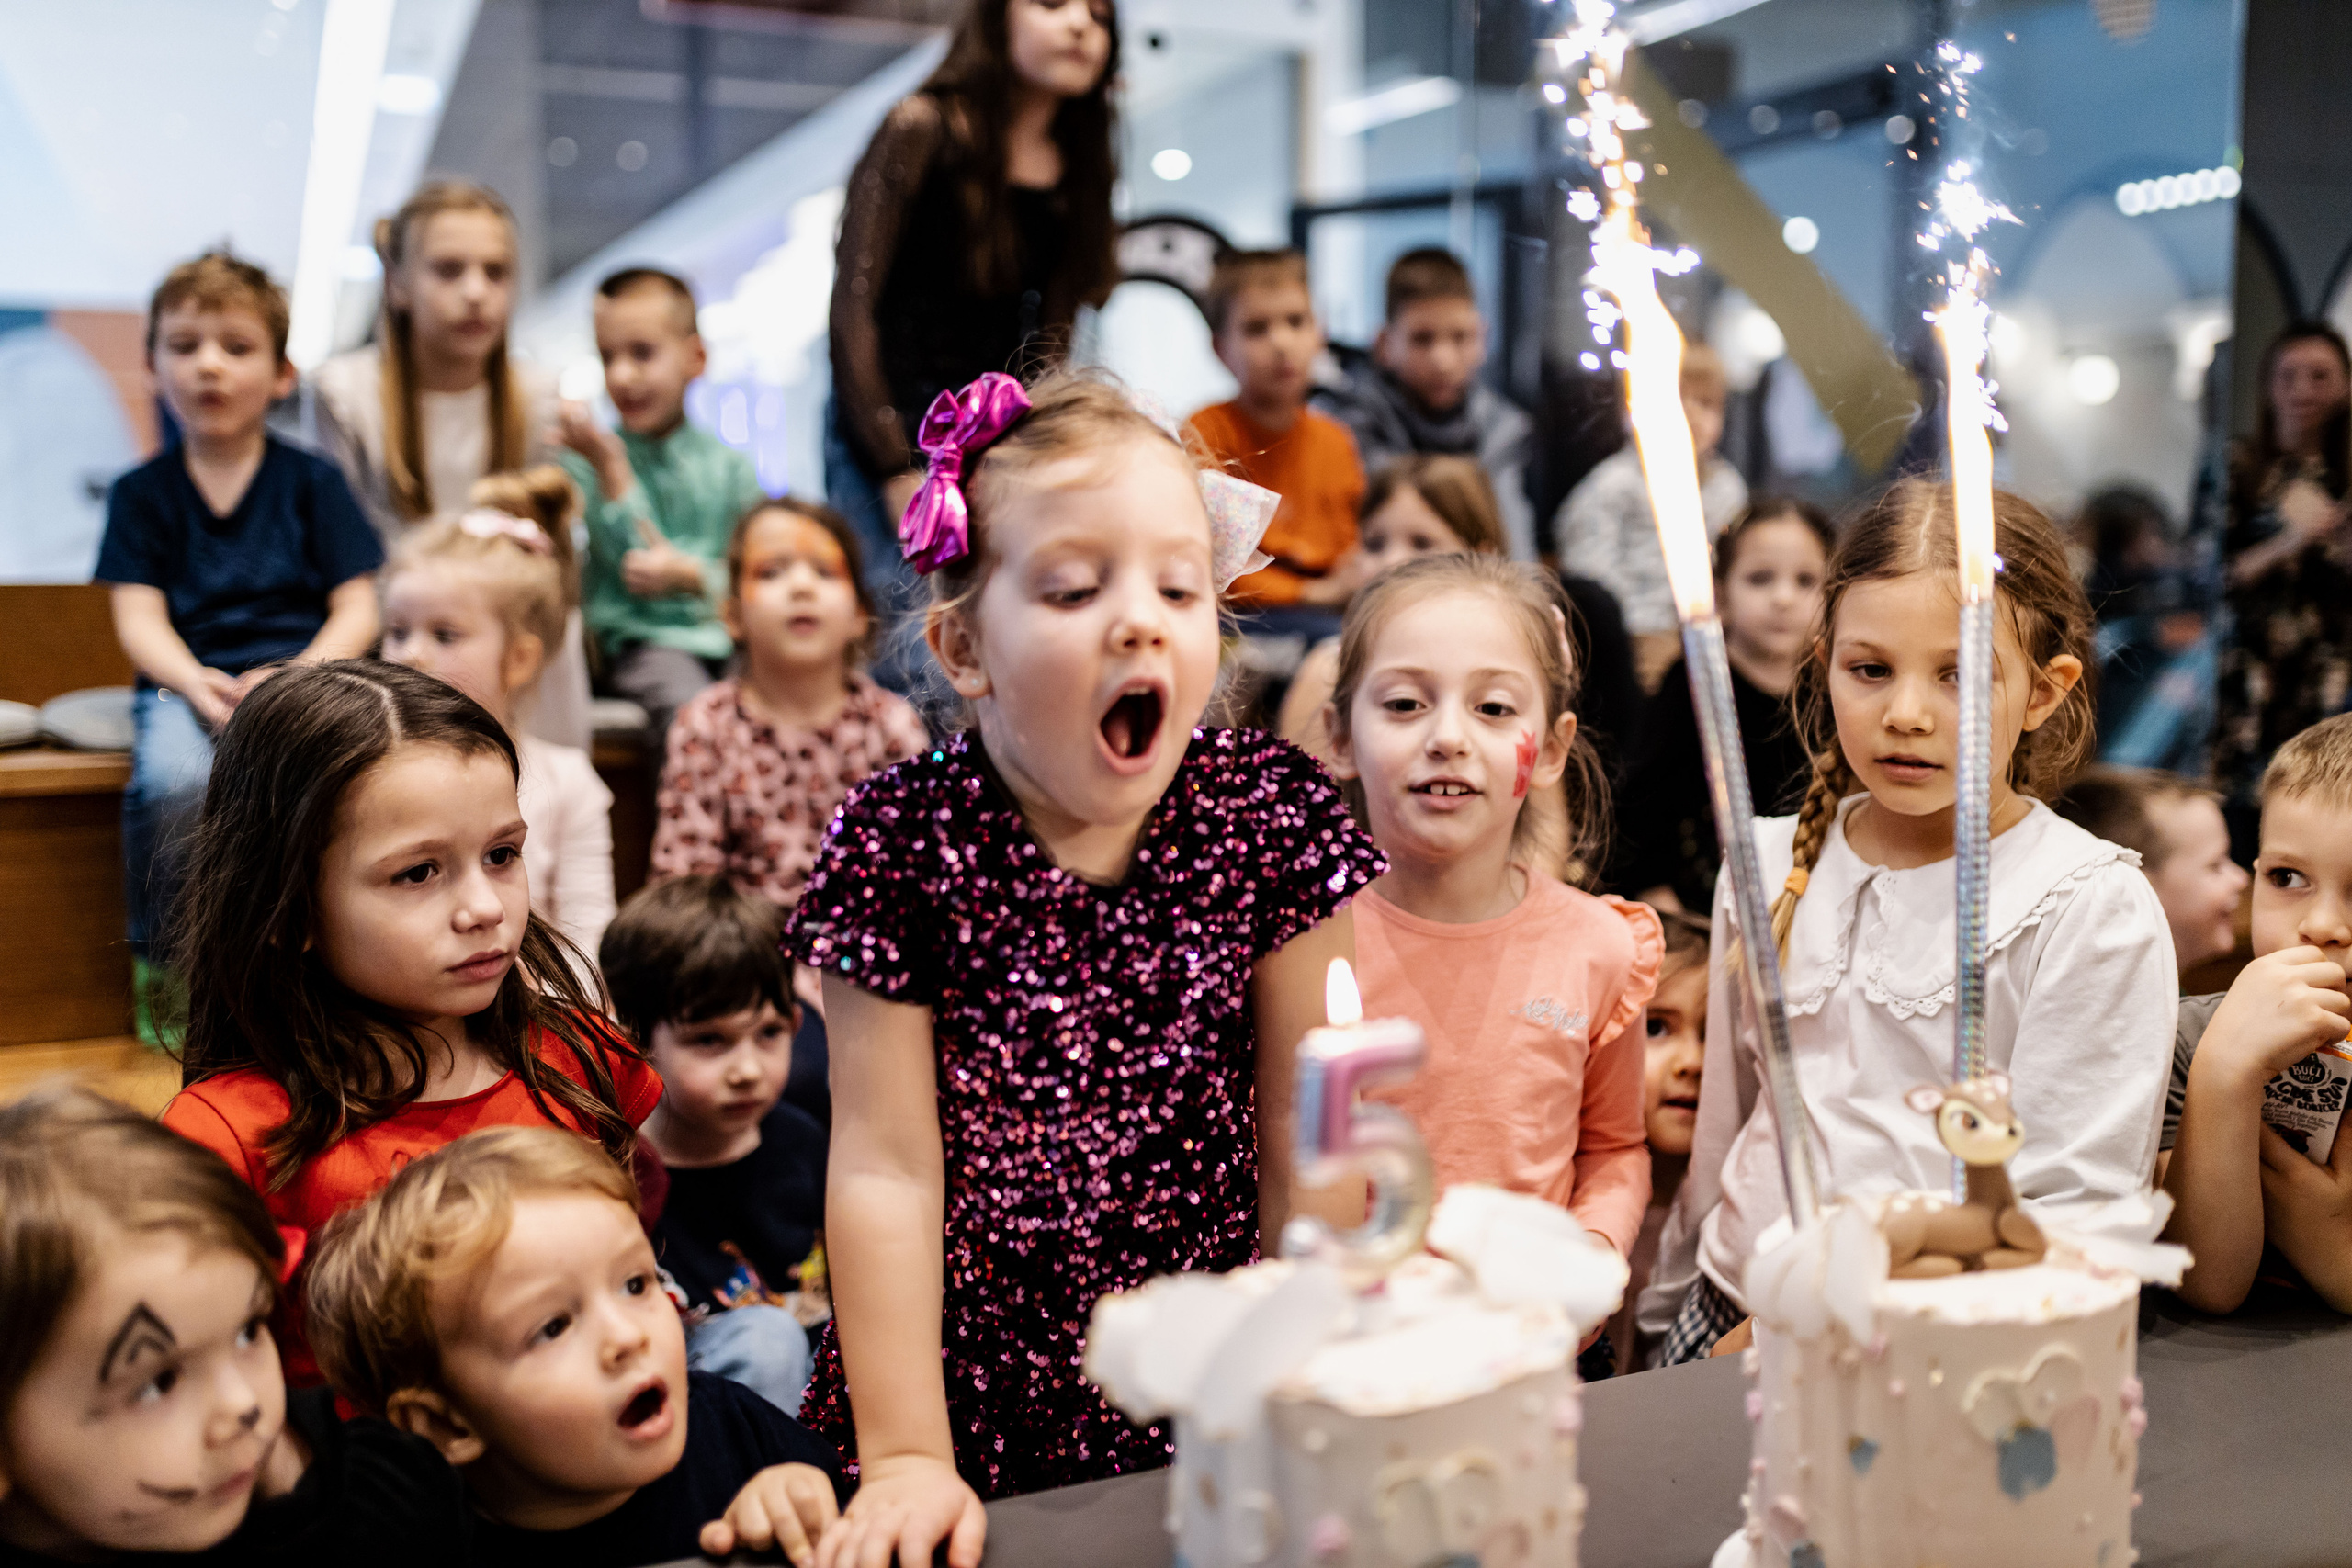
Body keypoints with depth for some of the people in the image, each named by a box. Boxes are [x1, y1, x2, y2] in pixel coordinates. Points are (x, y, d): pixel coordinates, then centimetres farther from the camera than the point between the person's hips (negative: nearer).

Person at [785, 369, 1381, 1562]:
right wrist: (907, 1459, -14)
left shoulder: (1271, 815, -10)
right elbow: (887, 1166, -14)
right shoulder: (902, 844, -14)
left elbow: (1300, 1131, -6)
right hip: (980, 1401, -1)